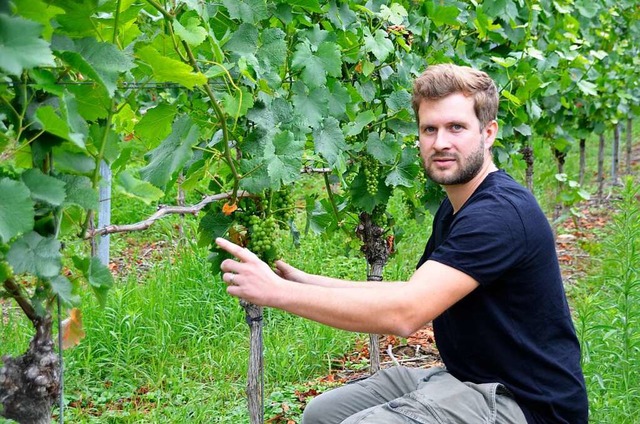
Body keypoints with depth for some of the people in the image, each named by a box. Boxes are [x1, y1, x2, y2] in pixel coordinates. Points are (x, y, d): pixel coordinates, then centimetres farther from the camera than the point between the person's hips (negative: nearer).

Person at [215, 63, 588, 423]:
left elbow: (405, 313, -29)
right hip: (472, 381, 10)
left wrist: (277, 291, -25)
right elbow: (413, 294, 15)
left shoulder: (501, 212, -22)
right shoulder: (453, 210, 12)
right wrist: (307, 282, 6)